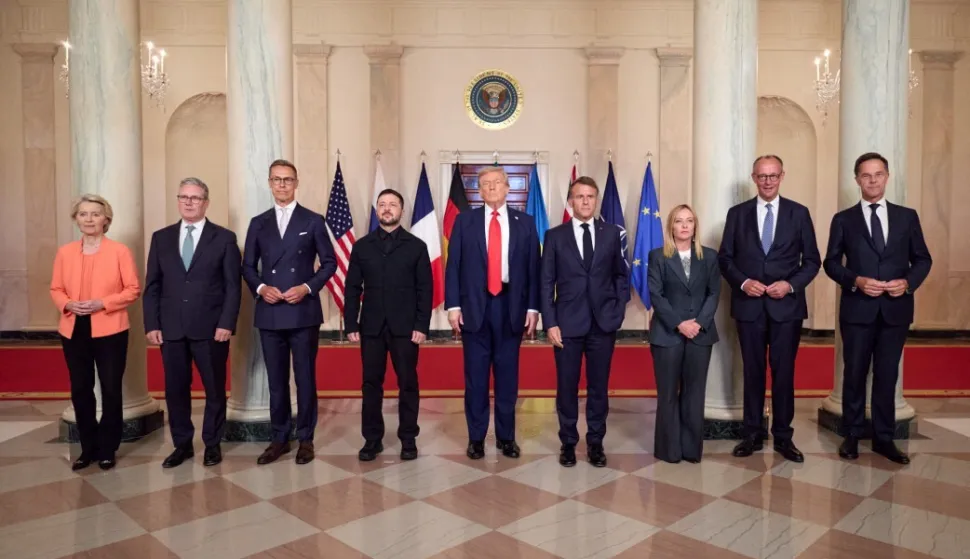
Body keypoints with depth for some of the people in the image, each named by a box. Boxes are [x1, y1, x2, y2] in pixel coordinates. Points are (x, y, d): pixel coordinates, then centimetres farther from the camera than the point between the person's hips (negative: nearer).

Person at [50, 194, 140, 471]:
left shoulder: (120, 251, -4)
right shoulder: (64, 252, 6)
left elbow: (133, 289, -6)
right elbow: (56, 289, 11)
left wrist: (102, 303, -18)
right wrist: (68, 304, -10)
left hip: (110, 330, -3)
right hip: (74, 330, 4)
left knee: (111, 390, 3)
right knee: (80, 390, 9)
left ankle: (108, 449, 18)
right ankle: (88, 448, 23)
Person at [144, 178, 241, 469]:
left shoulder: (224, 237, 1)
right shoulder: (161, 238, 10)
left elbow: (232, 286, -3)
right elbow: (152, 286, 9)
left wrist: (226, 324, -11)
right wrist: (151, 325, 0)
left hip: (211, 328, -3)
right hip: (171, 329, 3)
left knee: (215, 389, 7)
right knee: (175, 390, 9)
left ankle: (212, 444, 22)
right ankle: (182, 444, 24)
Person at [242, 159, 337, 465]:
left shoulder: (313, 221, 3)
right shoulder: (258, 223, 11)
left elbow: (329, 262, 2)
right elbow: (248, 266, 12)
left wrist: (307, 288, -12)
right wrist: (261, 288, -8)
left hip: (303, 313, -2)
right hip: (269, 314, 3)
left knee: (305, 378, 4)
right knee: (276, 380, 10)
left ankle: (305, 439, 16)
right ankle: (279, 438, 21)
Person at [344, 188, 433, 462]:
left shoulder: (416, 246, 4)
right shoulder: (362, 246, 9)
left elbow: (425, 289, 0)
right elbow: (352, 288, 7)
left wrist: (422, 326, -8)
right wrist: (351, 324, -1)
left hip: (405, 327, -1)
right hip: (371, 327, 2)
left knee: (408, 383, 4)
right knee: (371, 383, 6)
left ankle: (408, 439, 16)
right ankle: (372, 439, 18)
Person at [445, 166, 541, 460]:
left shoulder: (525, 223, 7)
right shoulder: (464, 221, 5)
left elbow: (533, 268, 4)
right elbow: (453, 266, 2)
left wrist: (532, 307, -2)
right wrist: (453, 305, -6)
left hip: (511, 306, 1)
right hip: (474, 305, 0)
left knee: (507, 375, 8)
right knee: (475, 375, 6)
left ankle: (506, 437, 21)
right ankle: (476, 437, 18)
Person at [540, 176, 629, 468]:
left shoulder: (611, 232, 6)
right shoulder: (555, 235, 1)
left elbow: (621, 274, 12)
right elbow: (547, 282, -1)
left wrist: (619, 309, 0)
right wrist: (550, 323, -7)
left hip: (603, 323, 1)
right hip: (567, 323, -1)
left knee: (599, 387, 8)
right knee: (567, 387, 7)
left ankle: (595, 443, 22)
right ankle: (568, 443, 22)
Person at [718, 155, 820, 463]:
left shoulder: (799, 213, 4)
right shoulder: (737, 213, 5)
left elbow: (812, 260, 4)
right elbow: (725, 258, 4)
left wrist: (791, 284, -12)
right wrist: (743, 282, -13)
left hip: (787, 305, 0)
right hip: (748, 305, 1)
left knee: (784, 372, 5)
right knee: (752, 371, 9)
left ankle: (783, 436, 18)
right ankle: (753, 434, 20)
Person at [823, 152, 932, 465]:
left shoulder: (907, 216, 8)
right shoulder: (843, 220, 3)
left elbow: (923, 259, 8)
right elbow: (831, 263, 1)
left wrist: (908, 282, -11)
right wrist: (856, 281, -15)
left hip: (895, 309, 1)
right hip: (857, 309, -1)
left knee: (887, 375, 9)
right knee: (855, 374, 6)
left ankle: (884, 438, 20)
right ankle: (852, 436, 19)